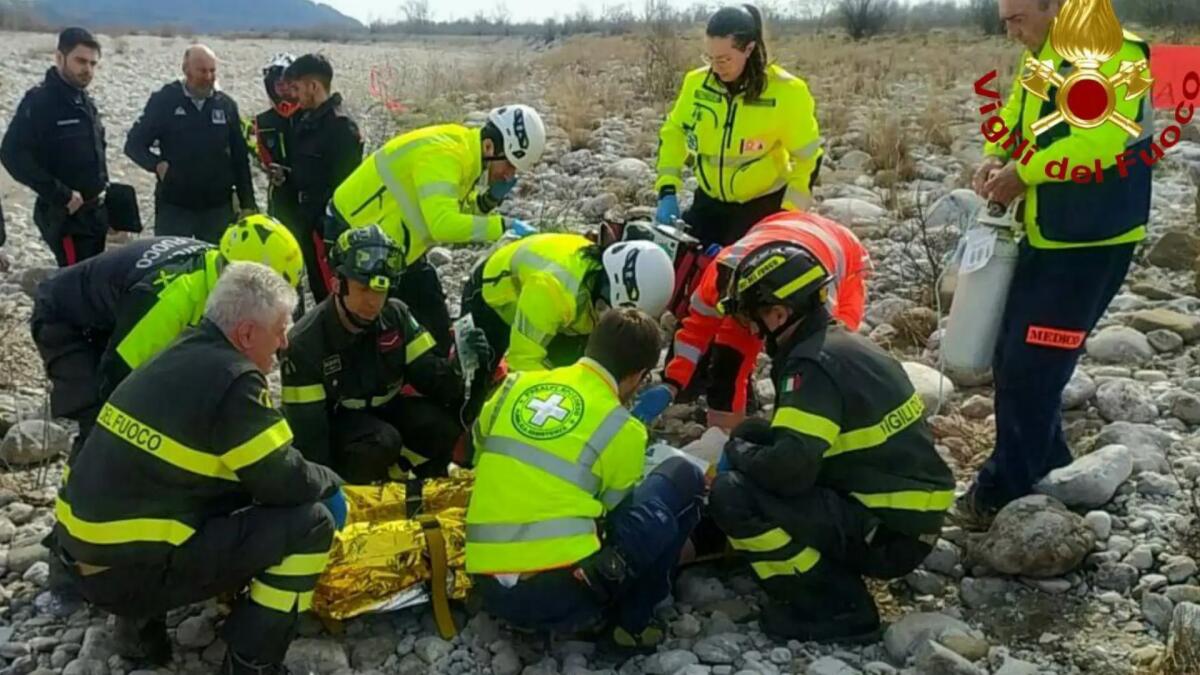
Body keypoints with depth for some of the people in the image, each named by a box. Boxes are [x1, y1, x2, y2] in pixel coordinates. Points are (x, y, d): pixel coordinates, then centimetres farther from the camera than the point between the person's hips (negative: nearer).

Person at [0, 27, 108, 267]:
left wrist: (103, 187, 11)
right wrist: (61, 195, -23)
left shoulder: (86, 103, 13)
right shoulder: (39, 101, -14)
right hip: (65, 216, -8)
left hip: (95, 212, 8)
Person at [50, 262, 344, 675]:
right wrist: (330, 484, 7)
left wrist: (314, 481, 15)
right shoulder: (232, 380, -18)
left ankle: (142, 622, 22)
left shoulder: (181, 356, 9)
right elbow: (284, 482, -13)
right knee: (311, 521, -9)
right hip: (129, 570, -9)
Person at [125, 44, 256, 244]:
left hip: (218, 207, 2)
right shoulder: (164, 100, -1)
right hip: (173, 207, -2)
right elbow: (134, 144, 3)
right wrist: (157, 164, -17)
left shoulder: (226, 105, 6)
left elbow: (240, 158, 9)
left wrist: (247, 204, 6)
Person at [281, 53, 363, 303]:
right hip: (307, 218, 9)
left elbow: (344, 184, -19)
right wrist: (286, 175, 8)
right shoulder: (305, 119, 11)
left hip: (328, 223, -9)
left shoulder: (341, 126, -16)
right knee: (318, 285, 16)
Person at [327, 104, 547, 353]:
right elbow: (443, 224, -43)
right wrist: (505, 225, -38)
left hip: (399, 250, 10)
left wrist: (490, 199, -12)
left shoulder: (465, 150, -2)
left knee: (439, 331, 13)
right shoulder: (441, 154, -30)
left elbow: (458, 213, 6)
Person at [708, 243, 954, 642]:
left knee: (732, 495, -20)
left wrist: (736, 452, -9)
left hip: (888, 533, -10)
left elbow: (788, 468, -28)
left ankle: (836, 607, -6)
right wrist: (746, 444, 11)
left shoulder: (814, 365, -20)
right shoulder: (843, 344, 9)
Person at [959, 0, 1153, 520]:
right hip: (1043, 239, 9)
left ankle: (1006, 489, 13)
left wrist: (1023, 172, -21)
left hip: (1091, 244, -9)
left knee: (1030, 370, -3)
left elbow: (1099, 141, -30)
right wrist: (996, 157, 0)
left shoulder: (1113, 55, -18)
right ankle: (1045, 469, 32)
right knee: (1014, 359, 15)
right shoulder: (1040, 61, 9)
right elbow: (1016, 113, 21)